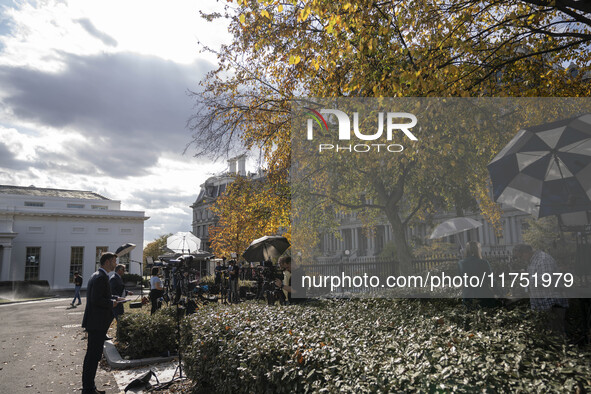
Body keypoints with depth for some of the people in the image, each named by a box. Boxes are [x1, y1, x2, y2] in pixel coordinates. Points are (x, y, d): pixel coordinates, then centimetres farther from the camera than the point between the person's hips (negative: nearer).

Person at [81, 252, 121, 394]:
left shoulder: (96, 276, 15)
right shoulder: (101, 277, -18)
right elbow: (96, 300, -25)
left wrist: (112, 299, 11)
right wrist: (111, 303, -12)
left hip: (94, 322, 11)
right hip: (97, 323, -11)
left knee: (91, 354, 18)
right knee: (94, 355, -3)